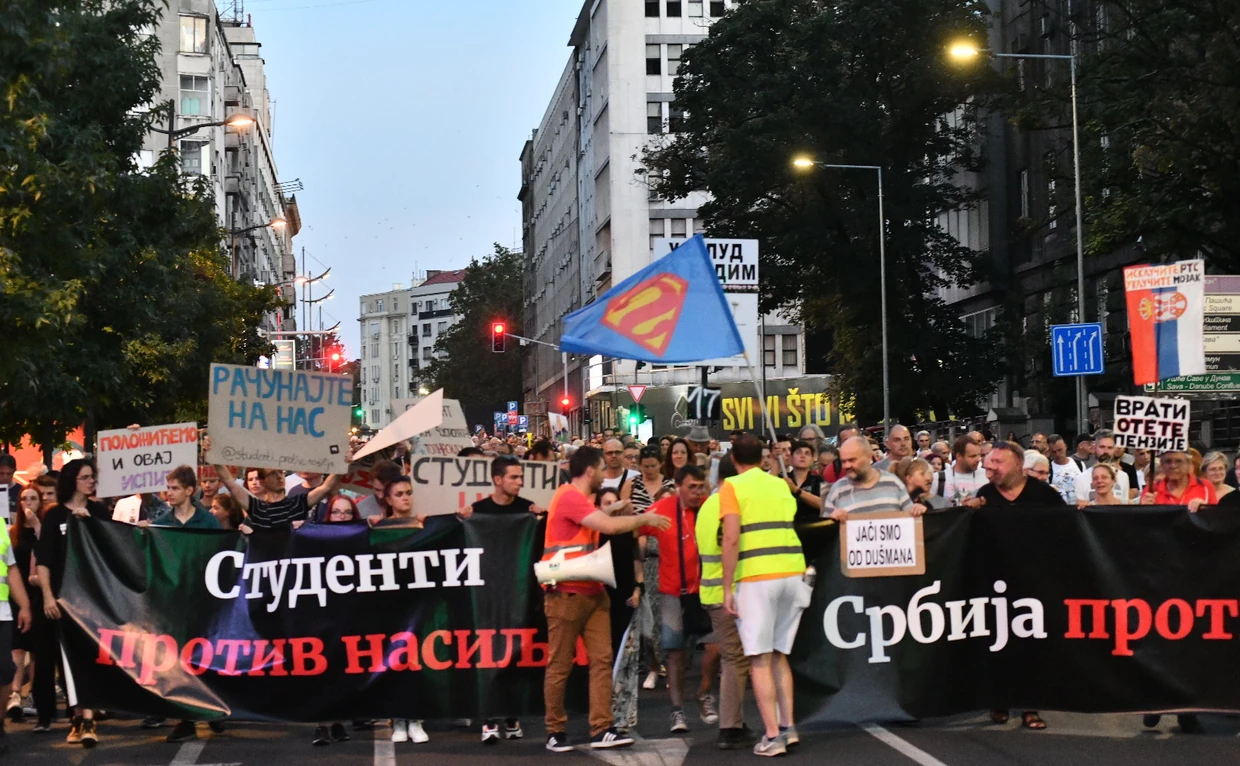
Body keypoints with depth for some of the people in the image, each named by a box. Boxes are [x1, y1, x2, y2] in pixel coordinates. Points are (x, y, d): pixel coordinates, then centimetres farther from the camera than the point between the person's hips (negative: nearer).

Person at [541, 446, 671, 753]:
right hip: (567, 594, -9)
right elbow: (609, 526, -22)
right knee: (560, 664, 0)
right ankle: (555, 732, 9)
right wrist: (644, 519, -9)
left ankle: (601, 730, 0)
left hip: (592, 592, 10)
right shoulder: (569, 497, -15)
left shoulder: (581, 499, 18)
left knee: (601, 659, 1)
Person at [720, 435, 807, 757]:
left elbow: (732, 540, -8)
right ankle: (788, 727, 13)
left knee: (760, 659, -1)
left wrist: (727, 588, -6)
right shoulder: (781, 485, 18)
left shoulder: (732, 487, 0)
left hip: (757, 578, -5)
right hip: (792, 574, 5)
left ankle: (772, 735, -4)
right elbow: (785, 528, 14)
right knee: (779, 655, 16)